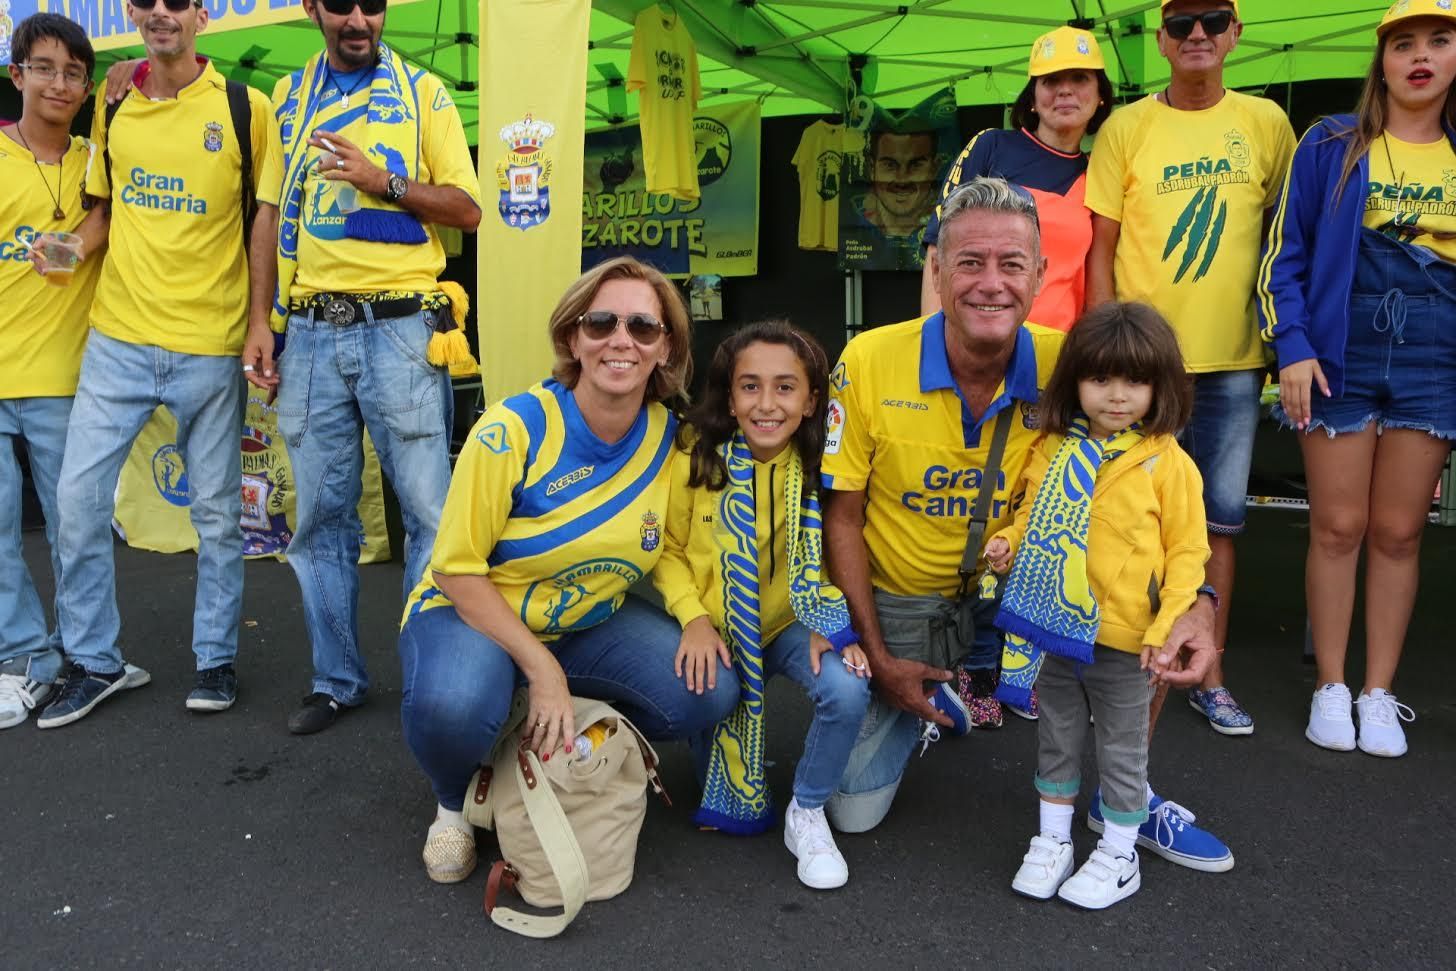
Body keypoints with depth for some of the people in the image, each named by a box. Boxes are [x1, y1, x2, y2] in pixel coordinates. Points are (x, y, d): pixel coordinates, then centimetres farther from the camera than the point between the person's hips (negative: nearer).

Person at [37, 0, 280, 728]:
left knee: (216, 511, 6)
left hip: (209, 344, -3)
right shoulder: (110, 107, 9)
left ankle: (216, 659, 22)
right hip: (117, 339, 4)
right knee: (79, 497, 2)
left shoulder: (244, 108, -3)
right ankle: (93, 662, 19)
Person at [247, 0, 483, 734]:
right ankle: (336, 678, 20)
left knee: (429, 510, -2)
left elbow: (467, 210, 1)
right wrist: (260, 321, 6)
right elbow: (272, 215, 14)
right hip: (310, 332, 3)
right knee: (321, 517, 8)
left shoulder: (422, 92, 6)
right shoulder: (288, 96, 15)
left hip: (399, 327, -3)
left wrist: (383, 180, -14)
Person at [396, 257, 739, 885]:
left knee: (710, 692, -17)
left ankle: (566, 751, 11)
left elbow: (669, 551, 5)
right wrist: (540, 668, -23)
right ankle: (456, 804, 2)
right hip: (470, 613, -4)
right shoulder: (513, 431, -22)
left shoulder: (671, 440, -8)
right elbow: (458, 570, -17)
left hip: (592, 623, 4)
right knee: (452, 706, -37)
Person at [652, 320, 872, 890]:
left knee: (848, 690, -26)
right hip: (716, 630, 0)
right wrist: (694, 619, -19)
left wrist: (830, 625, -16)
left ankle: (807, 812, 3)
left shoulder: (820, 468, -8)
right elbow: (668, 551, -4)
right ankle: (730, 790, 11)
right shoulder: (695, 463, -11)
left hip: (789, 624, 1)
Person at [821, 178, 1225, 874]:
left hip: (1015, 589, 1)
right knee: (855, 810, -5)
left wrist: (1197, 602, -30)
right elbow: (842, 517, -10)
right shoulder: (869, 361, -18)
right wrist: (879, 657, -10)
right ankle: (931, 702, 27)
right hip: (899, 606, -1)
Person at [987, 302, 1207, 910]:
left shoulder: (1168, 463, -11)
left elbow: (1187, 550, -9)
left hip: (1123, 639, -4)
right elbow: (1031, 513, 14)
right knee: (1057, 738, 19)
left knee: (1122, 747, 12)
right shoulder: (1052, 451, 1)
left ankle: (1119, 856, 30)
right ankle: (1052, 840, 36)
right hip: (1053, 628, 4)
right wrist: (1009, 543, -6)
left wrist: (1169, 625, -18)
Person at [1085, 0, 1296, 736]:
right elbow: (1100, 247, -1)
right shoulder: (1125, 129, 0)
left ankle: (1209, 676, 19)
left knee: (1219, 518, 8)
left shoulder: (1265, 122, 5)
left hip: (1232, 357, 2)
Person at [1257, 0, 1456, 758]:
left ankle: (1379, 693, 16)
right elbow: (1285, 254, 1)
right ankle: (1329, 688, 13)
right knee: (1338, 526, 1)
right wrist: (1292, 347, -10)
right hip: (1340, 359, -2)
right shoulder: (1331, 145, 2)